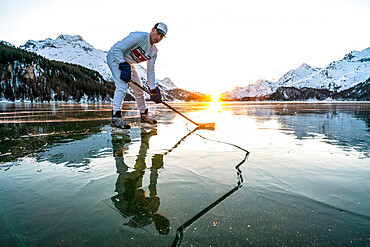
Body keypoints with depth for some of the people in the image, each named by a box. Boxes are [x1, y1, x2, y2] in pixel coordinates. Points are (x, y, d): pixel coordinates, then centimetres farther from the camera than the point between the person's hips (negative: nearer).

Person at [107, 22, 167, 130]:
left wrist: (153, 89, -7)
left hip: (128, 63, 8)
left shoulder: (154, 51, -2)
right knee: (122, 85, -26)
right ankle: (116, 117, -27)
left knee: (138, 88, 9)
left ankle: (144, 115, 25)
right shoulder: (139, 37, -25)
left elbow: (150, 70, -1)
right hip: (115, 57, -7)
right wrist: (123, 66, -34)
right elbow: (118, 49, -26)